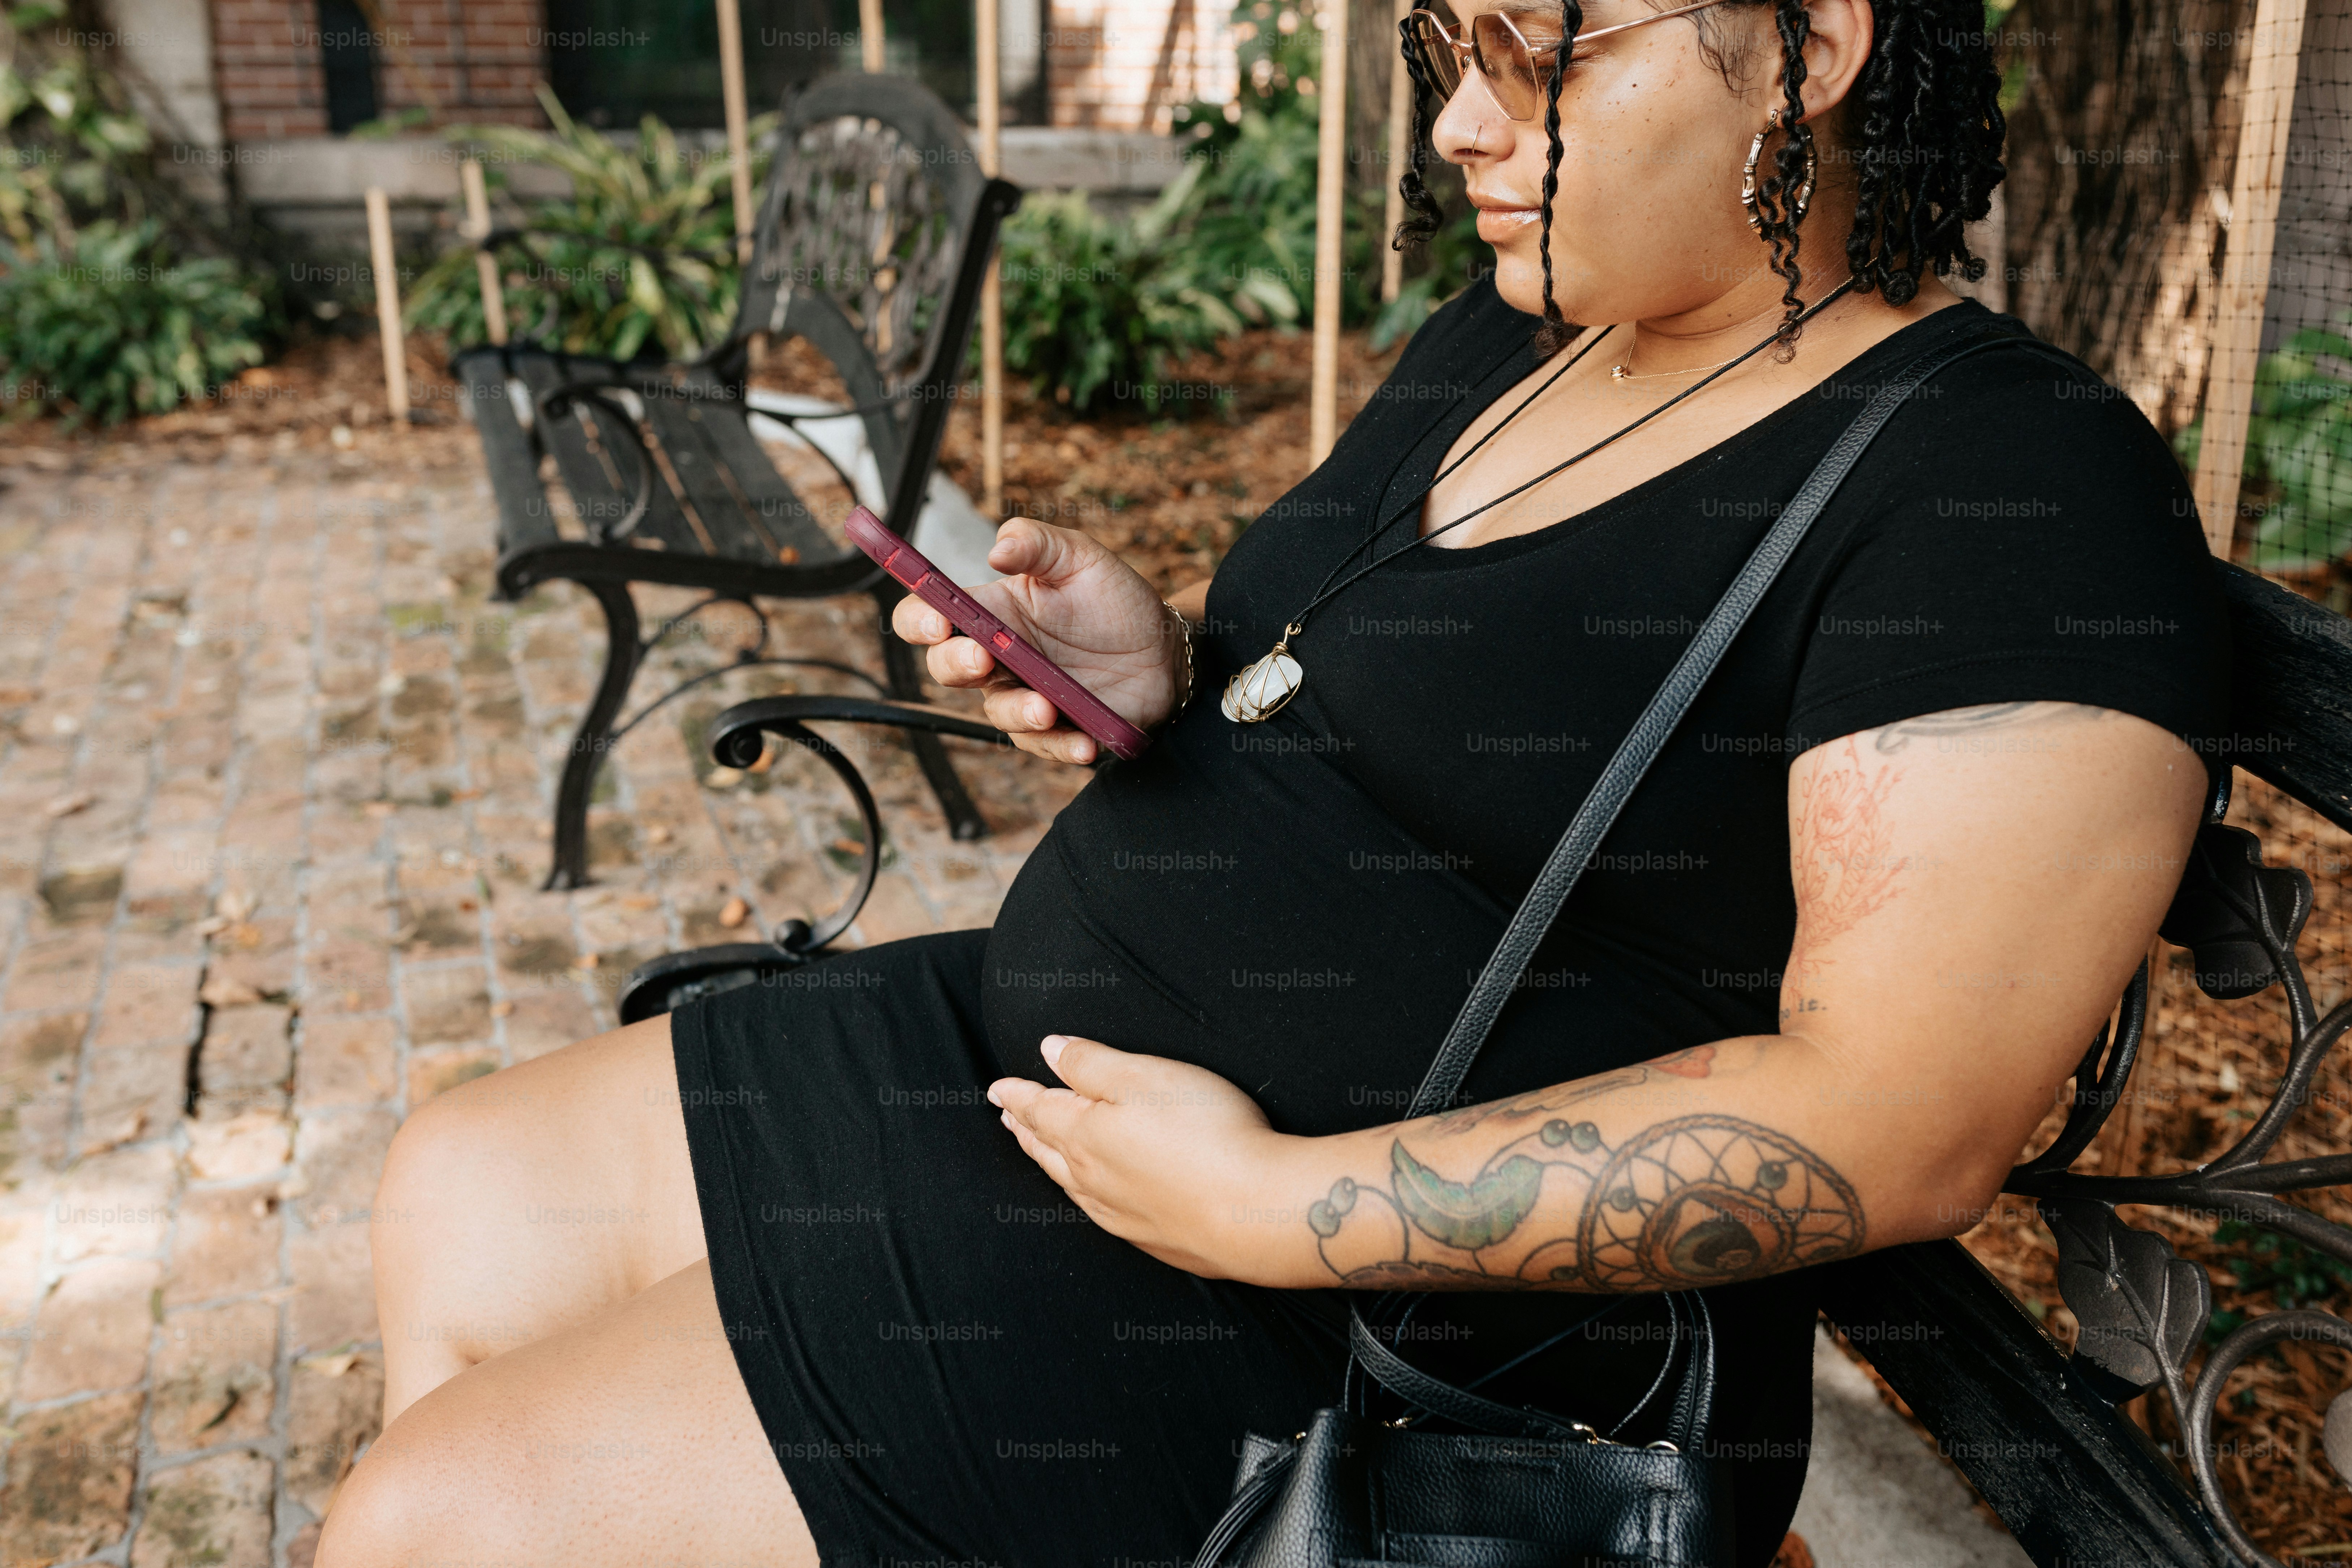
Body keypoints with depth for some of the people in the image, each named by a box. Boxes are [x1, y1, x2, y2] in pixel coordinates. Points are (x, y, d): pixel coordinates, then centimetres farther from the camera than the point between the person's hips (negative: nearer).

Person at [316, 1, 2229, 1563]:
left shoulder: (2024, 502, -17)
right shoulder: (1509, 338, 9)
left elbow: (1898, 1121, -23)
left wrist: (1280, 1204, -25)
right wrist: (1156, 665, -4)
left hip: (1367, 1306, -9)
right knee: (464, 1200, 12)